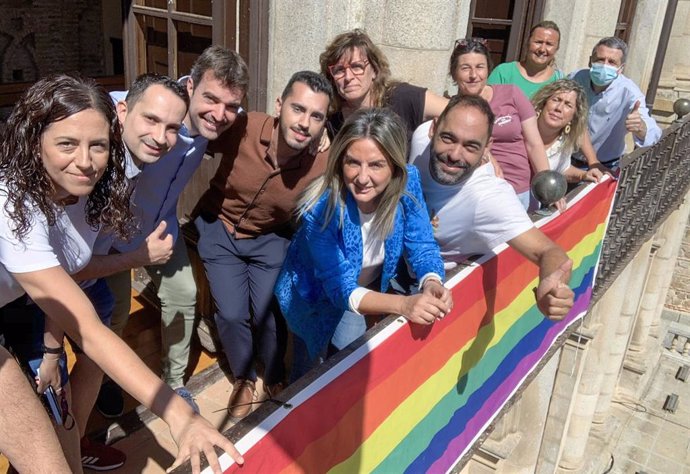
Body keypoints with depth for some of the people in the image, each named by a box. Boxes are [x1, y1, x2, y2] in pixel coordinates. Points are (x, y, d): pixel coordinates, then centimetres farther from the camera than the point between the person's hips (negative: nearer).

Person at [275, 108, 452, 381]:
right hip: (318, 294, -2)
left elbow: (422, 246, -17)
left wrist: (431, 283, -39)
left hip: (374, 285, 3)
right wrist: (403, 304, -51)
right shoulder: (321, 207, -34)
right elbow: (342, 289, -35)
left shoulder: (407, 183, -23)